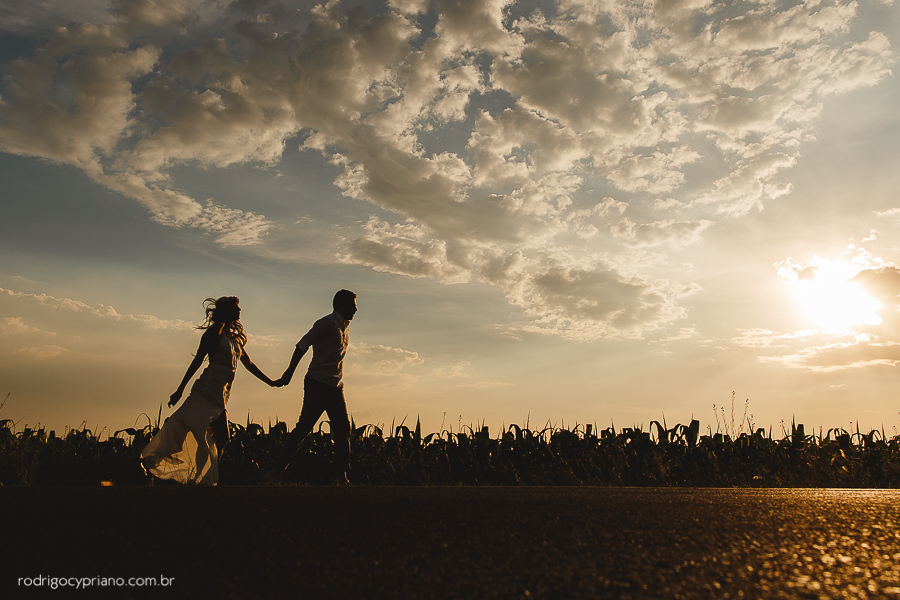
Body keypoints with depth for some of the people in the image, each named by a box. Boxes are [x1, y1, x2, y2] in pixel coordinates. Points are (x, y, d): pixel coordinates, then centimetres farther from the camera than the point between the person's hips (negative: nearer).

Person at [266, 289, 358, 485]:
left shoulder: (344, 327, 16)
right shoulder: (327, 323, -11)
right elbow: (302, 345, -17)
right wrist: (290, 372, -21)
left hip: (335, 387, 9)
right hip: (318, 384, -8)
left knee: (343, 430, 5)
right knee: (303, 428, -7)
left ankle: (342, 478, 11)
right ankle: (275, 473, 2)